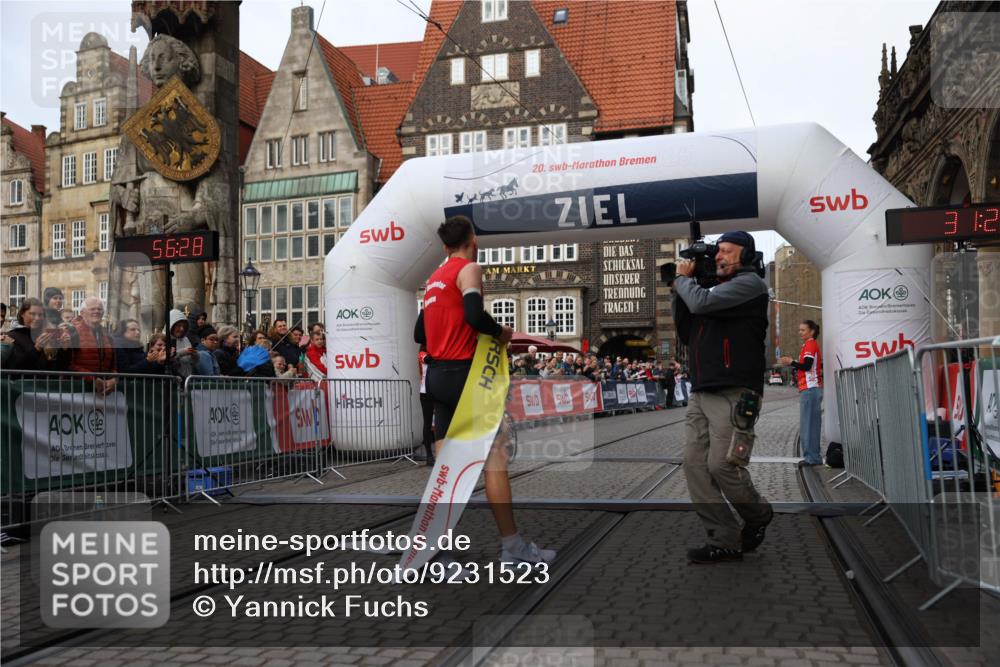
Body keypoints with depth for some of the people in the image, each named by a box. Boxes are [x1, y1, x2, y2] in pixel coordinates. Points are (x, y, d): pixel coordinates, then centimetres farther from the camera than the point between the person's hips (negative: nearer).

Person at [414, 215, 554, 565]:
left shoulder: (434, 278, 16)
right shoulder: (469, 268, -7)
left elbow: (419, 334, 17)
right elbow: (475, 315, -25)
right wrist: (501, 332, -7)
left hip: (437, 375, 8)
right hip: (463, 374, -8)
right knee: (495, 456, -2)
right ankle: (512, 546, 3)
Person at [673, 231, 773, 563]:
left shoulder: (749, 283, -2)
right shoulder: (716, 290, 23)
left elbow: (702, 302, -16)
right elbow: (686, 334, 22)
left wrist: (683, 279, 4)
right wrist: (679, 292, 11)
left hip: (734, 394, -8)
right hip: (701, 394, 8)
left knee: (721, 465, -11)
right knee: (694, 465, -2)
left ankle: (759, 515, 18)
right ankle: (725, 541, 4)